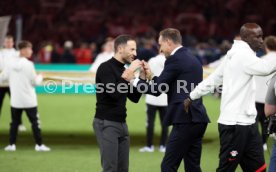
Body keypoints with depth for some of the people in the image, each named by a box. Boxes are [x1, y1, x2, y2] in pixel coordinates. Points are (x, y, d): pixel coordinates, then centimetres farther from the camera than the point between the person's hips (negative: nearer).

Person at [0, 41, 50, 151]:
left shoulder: (11, 65, 2)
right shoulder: (28, 64, -12)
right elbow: (34, 81, -9)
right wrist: (40, 77, 11)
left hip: (15, 100, 4)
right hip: (29, 100, -4)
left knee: (14, 122, 11)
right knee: (35, 122, 3)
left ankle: (12, 144, 9)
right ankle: (39, 145, 3)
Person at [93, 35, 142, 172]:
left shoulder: (123, 70, 14)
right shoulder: (106, 68, -11)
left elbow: (134, 98, 15)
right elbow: (114, 93, -25)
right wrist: (129, 72, -21)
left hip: (121, 123, 8)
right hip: (106, 124, -8)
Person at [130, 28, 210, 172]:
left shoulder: (175, 59, -9)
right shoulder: (193, 59, 20)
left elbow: (157, 90, -9)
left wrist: (134, 80, 3)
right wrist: (150, 76, 19)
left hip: (185, 120, -9)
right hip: (197, 120, 9)